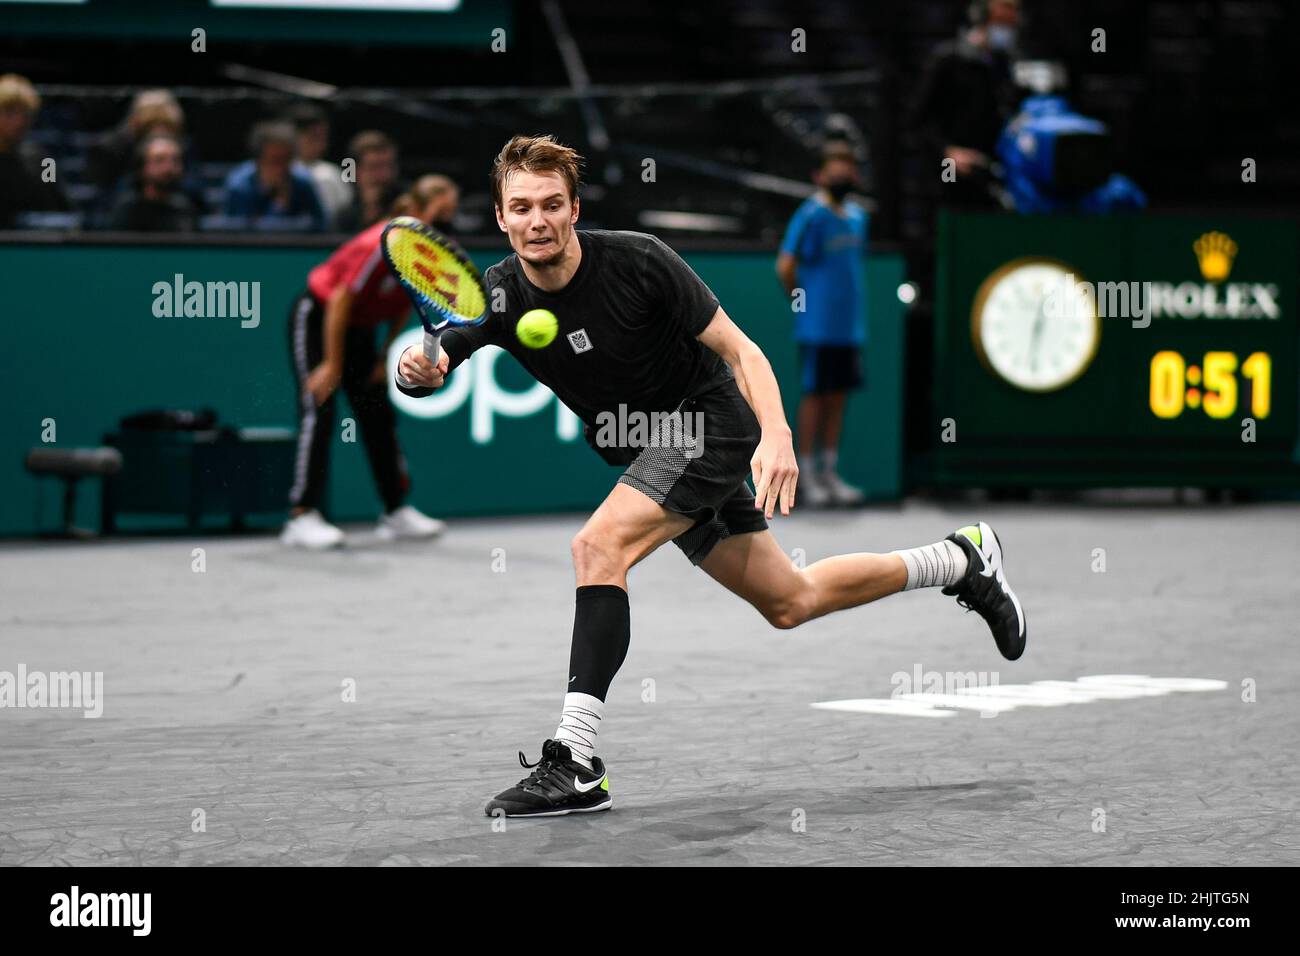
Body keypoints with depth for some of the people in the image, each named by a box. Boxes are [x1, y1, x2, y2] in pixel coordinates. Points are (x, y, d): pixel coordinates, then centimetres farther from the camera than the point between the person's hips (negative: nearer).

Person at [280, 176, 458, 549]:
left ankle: (396, 512, 12)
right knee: (319, 414, -16)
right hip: (316, 319, -8)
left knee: (380, 416, 5)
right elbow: (341, 301, -26)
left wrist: (385, 357, 1)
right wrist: (332, 366, -22)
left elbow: (403, 308, 6)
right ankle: (301, 517, -19)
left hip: (358, 328, 8)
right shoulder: (382, 245, -32)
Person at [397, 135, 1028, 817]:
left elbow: (740, 350, -16)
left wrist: (776, 436, -30)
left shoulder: (636, 261, -21)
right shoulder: (497, 296, -10)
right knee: (788, 602, 15)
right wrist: (419, 369, -44)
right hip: (643, 451, 6)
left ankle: (575, 765, -27)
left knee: (598, 547, -27)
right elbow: (428, 367, -19)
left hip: (706, 421, -6)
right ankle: (961, 561, 36)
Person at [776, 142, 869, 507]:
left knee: (838, 396, 9)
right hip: (818, 326, -7)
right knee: (814, 395, -1)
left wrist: (852, 304, 12)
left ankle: (829, 473, 16)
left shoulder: (857, 215, 11)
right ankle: (808, 476, 4)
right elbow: (785, 265, -12)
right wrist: (802, 301, -4)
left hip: (849, 323, 7)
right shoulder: (811, 215, -11)